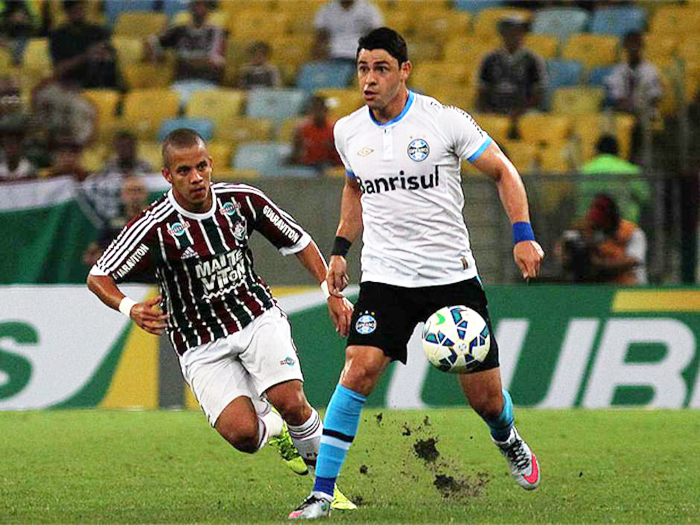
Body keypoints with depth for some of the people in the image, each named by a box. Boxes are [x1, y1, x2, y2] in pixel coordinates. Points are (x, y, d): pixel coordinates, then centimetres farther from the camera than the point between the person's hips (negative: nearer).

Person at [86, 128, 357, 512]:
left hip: (258, 317, 2)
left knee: (290, 402, -23)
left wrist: (333, 292, 3)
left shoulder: (242, 200, -6)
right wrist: (130, 309, -29)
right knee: (241, 433, -21)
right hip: (201, 344, -2)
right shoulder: (154, 227, -17)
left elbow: (298, 241, 9)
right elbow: (98, 277, -10)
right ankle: (271, 427, 18)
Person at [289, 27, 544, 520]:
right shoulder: (348, 132, 3)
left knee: (485, 396, 4)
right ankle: (322, 493, -17)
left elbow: (503, 170, 3)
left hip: (453, 274, -1)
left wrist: (523, 235, -6)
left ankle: (509, 442, 41)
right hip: (385, 277, 1)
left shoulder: (445, 120, -8)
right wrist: (341, 248, 16)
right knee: (359, 369, -21)